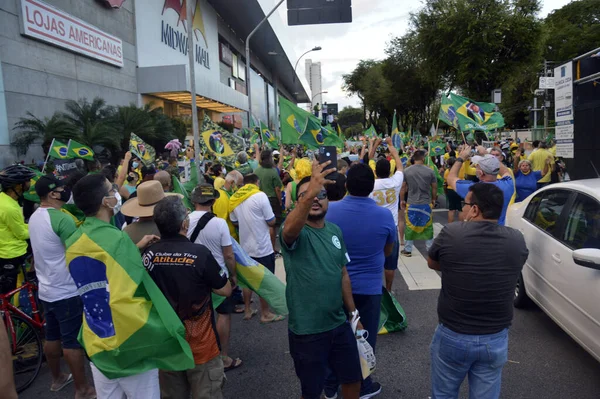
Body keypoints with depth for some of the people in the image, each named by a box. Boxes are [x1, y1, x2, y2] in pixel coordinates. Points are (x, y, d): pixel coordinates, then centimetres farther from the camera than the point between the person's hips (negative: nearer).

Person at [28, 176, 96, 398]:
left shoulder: (34, 217, 6)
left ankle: (57, 379, 35)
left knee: (52, 336, 19)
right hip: (67, 291, -9)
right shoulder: (62, 219, -22)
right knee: (72, 340, 1)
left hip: (46, 288, 9)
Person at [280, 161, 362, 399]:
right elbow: (289, 229, -43)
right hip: (306, 331, -5)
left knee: (353, 379, 22)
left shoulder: (335, 231, 3)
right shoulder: (294, 233, -16)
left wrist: (353, 313, 12)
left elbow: (343, 274, 10)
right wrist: (308, 193, -56)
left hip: (339, 325, 6)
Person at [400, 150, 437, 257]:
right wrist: (433, 199, 17)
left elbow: (403, 187, -2)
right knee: (428, 226, 13)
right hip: (426, 203, 0)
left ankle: (407, 250, 14)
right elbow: (434, 187, 1)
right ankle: (430, 249, 21)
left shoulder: (406, 171, -5)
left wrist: (402, 200, 10)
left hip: (411, 203, 0)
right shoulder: (430, 171, -5)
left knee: (410, 226, 10)